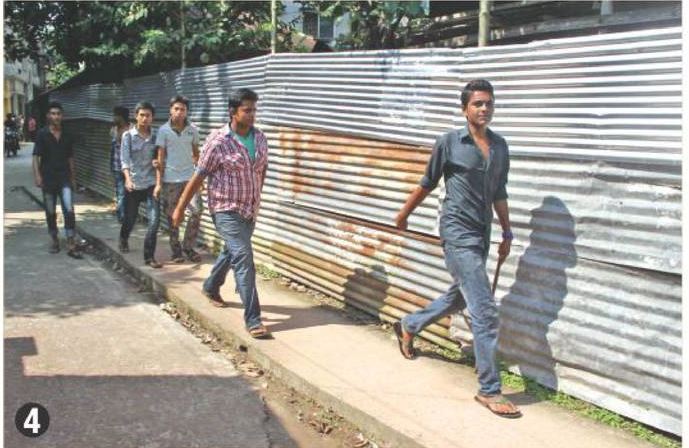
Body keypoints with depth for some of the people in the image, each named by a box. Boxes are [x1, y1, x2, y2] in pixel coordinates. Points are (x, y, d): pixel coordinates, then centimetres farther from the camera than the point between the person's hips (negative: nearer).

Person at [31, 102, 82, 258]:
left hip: (64, 178, 1)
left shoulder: (68, 136, 6)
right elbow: (36, 156, -5)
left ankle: (71, 245, -9)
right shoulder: (42, 134, -2)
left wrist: (73, 178, 14)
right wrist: (37, 175, -16)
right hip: (48, 179, -1)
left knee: (69, 210, -11)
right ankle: (54, 240, 26)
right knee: (50, 213, 9)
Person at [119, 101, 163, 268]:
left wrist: (159, 183, -13)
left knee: (154, 220, -12)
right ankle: (123, 240, 49)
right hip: (133, 184, 0)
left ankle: (149, 256, -1)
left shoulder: (156, 136, 0)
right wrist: (128, 178, -25)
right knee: (130, 218, 15)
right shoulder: (128, 135, -3)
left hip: (151, 184, 1)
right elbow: (125, 160, -8)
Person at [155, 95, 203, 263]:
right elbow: (161, 158, -2)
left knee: (196, 212, -5)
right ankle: (176, 249, 18)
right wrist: (159, 181, -6)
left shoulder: (192, 130, 3)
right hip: (171, 179, -2)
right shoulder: (164, 131, -4)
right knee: (172, 216, 6)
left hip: (190, 177, 2)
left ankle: (188, 247, 10)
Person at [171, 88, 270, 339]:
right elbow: (199, 176, -10)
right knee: (243, 258, -14)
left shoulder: (260, 138, 2)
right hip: (227, 210, -7)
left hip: (251, 209, 7)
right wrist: (180, 207, -6)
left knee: (231, 252, 24)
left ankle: (211, 287, 52)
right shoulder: (218, 141, -15)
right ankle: (253, 319, -11)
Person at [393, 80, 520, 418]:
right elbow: (427, 183, 4)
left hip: (481, 236, 7)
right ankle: (489, 390, -1)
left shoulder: (500, 146, 8)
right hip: (458, 234, -7)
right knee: (485, 311, -11)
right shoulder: (449, 142, -7)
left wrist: (507, 232, 17)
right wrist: (404, 215, 14)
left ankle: (407, 326, 48)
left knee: (458, 297, 23)